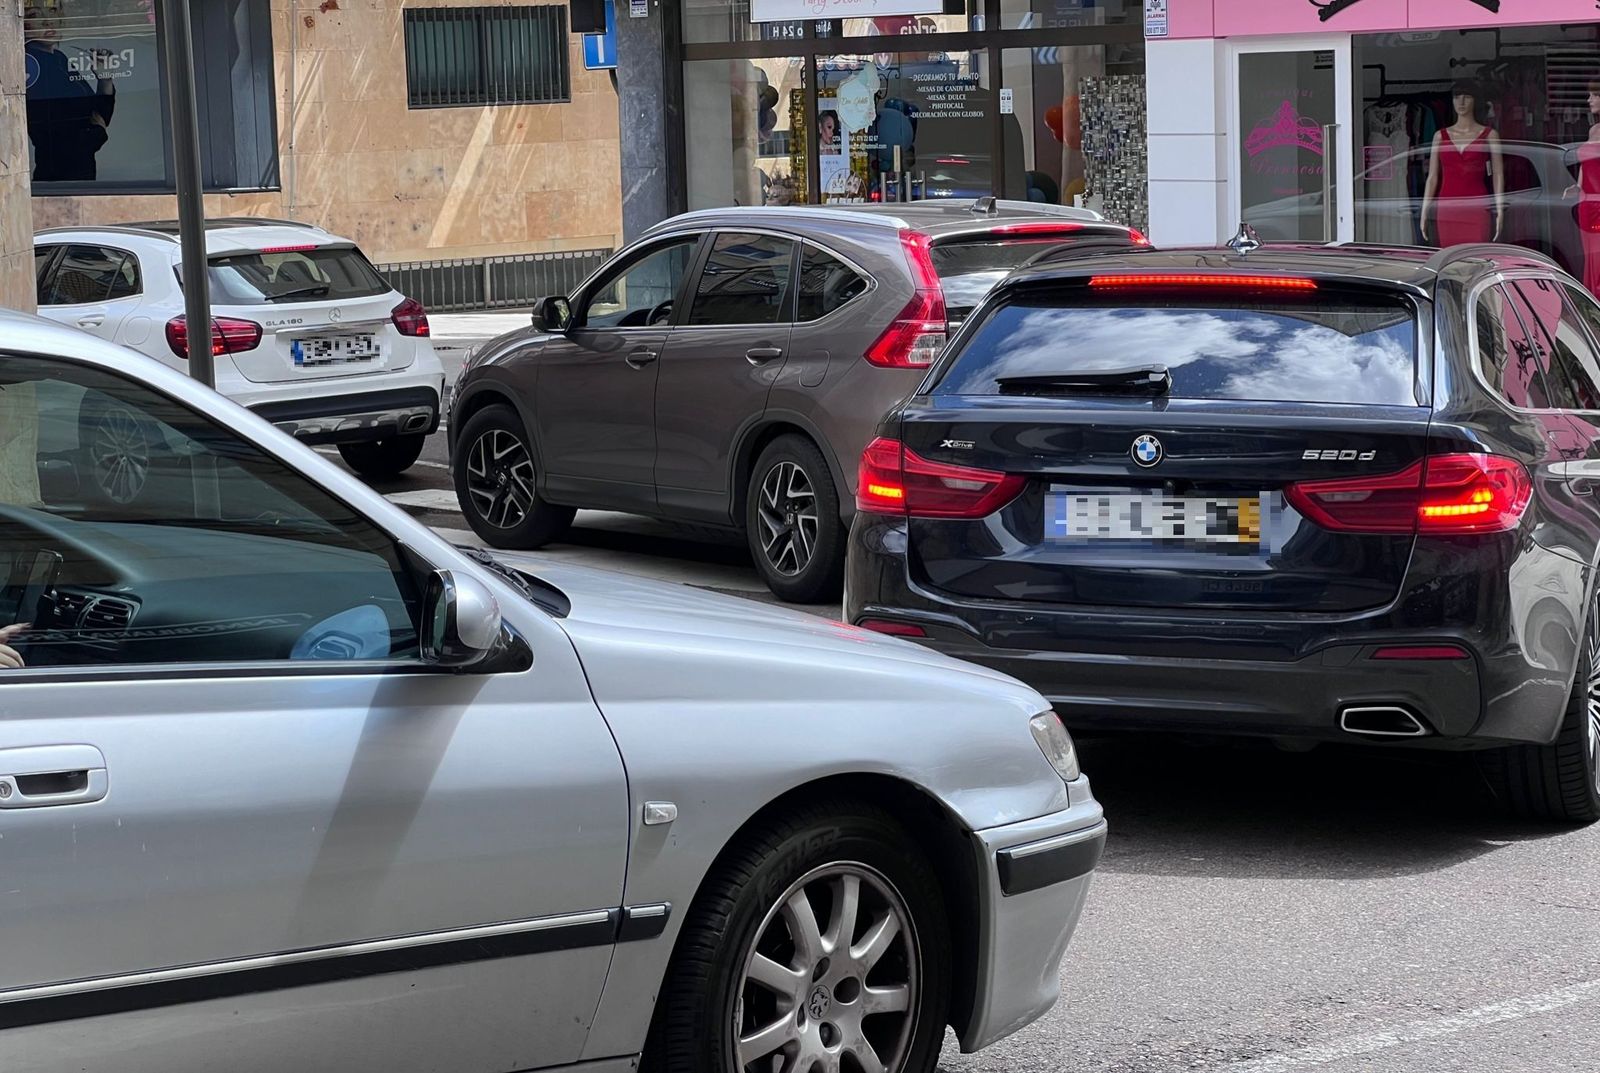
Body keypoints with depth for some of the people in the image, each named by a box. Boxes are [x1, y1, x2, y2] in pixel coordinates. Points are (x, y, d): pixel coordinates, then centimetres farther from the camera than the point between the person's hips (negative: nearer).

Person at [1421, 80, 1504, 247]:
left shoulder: (1489, 135, 6)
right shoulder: (1441, 136, 11)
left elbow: (1498, 175, 2)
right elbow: (1432, 177, 10)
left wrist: (1500, 211, -7)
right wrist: (1424, 213, 4)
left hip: (1477, 208, -2)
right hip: (1448, 210, 2)